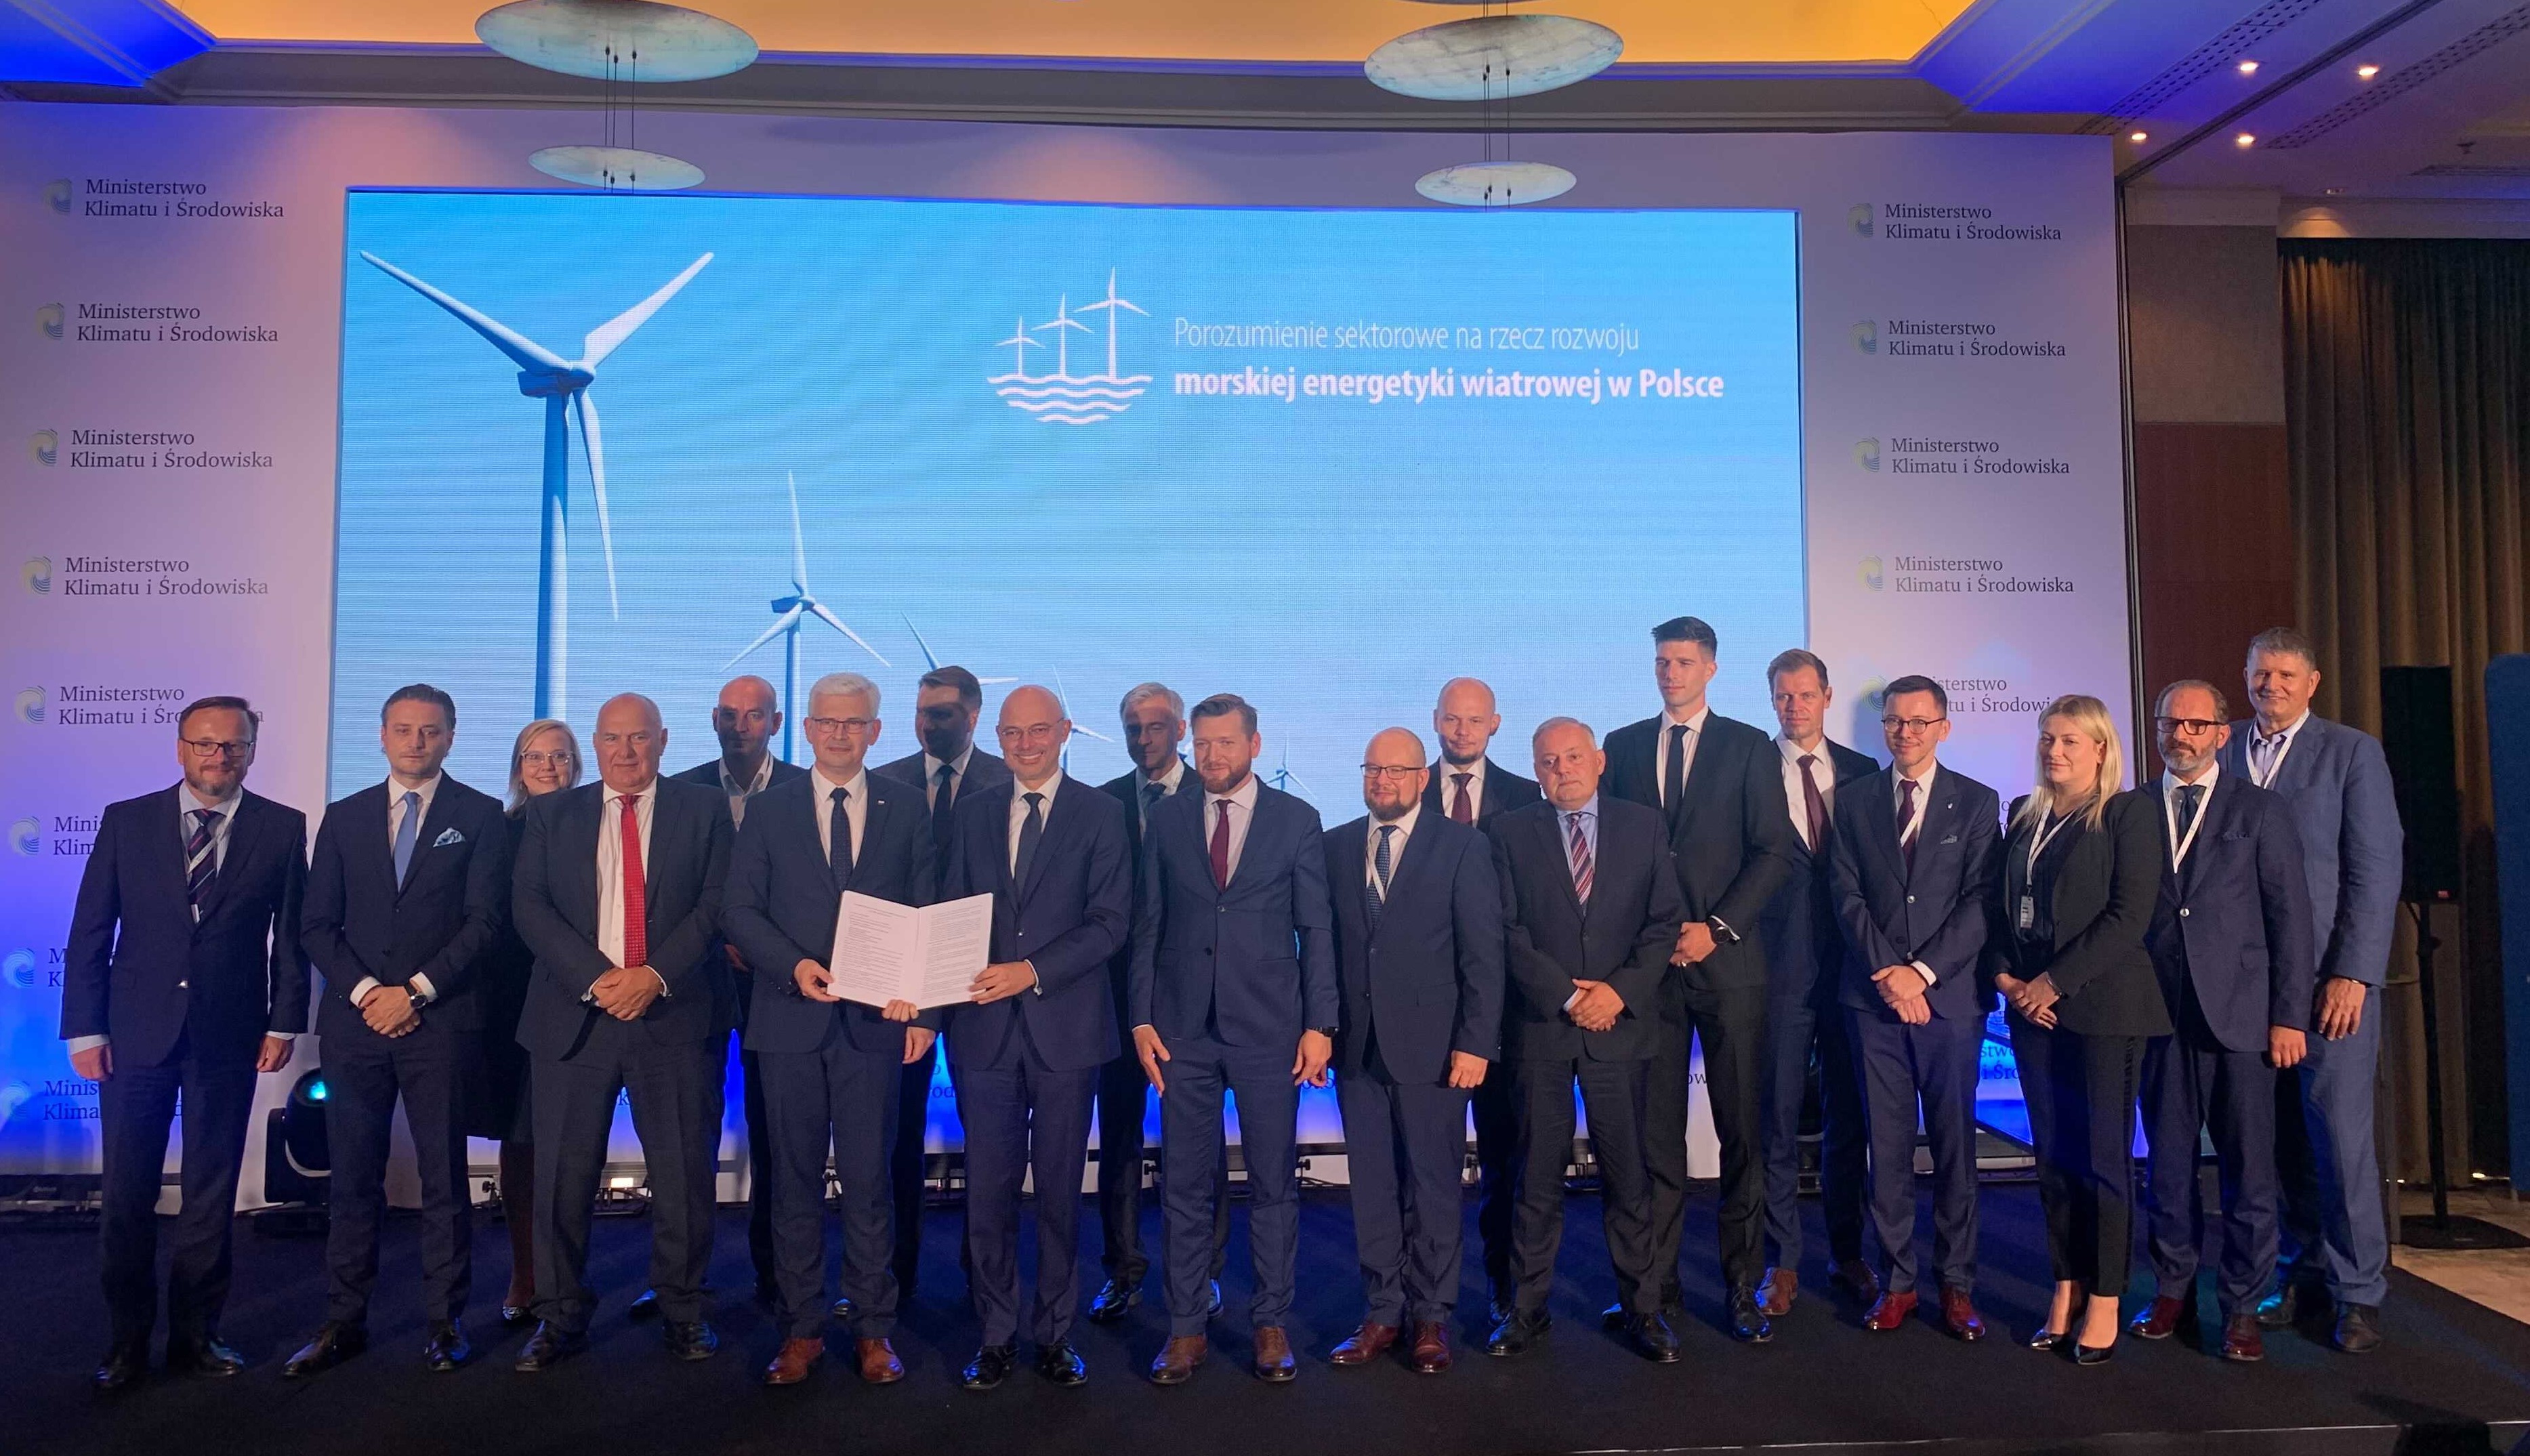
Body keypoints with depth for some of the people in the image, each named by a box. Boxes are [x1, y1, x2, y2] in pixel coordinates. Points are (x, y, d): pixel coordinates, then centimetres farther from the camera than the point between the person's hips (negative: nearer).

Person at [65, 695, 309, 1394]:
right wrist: (85, 1030, -2)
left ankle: (195, 1335, 23)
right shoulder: (126, 821, 2)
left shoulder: (283, 828, 0)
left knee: (212, 1194, 9)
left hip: (229, 1038, 0)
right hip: (137, 1033, 0)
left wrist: (284, 1022, -3)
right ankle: (128, 1340, 23)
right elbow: (90, 934, 2)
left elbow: (291, 935, 2)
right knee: (127, 1196, 7)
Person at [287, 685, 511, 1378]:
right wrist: (365, 991, -6)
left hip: (442, 1021, -3)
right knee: (352, 1177, 8)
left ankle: (445, 1321, 12)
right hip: (355, 1019, 3)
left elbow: (485, 921, -5)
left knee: (445, 1177, 4)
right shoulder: (344, 817, 12)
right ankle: (344, 1321, 18)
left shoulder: (480, 816, 2)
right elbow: (317, 924, 7)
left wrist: (415, 991, -11)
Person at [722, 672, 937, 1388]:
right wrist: (794, 966, -14)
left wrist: (923, 1006, -5)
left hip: (875, 1020, -1)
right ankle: (801, 1329, 20)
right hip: (790, 1020, 1)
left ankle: (874, 1330, 16)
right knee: (796, 1179, 8)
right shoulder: (769, 810, 6)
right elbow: (739, 910, 3)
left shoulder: (907, 807, 6)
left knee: (868, 1180, 4)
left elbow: (928, 914, 4)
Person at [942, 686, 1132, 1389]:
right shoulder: (973, 812, 10)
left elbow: (1111, 921, -6)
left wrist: (1033, 971, -15)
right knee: (989, 1187, 5)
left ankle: (1056, 1333, 20)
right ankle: (996, 1336, 18)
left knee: (1060, 1187, 7)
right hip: (984, 1023, 2)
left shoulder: (1100, 814, 1)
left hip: (1065, 1022, -2)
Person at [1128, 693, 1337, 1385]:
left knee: (1274, 1181, 7)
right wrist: (1142, 1018, 1)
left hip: (1268, 1026, -1)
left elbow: (1316, 928, 1)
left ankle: (1271, 1324, 20)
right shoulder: (1166, 818, 6)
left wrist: (1319, 1023, -5)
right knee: (1184, 1185, 7)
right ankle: (1187, 1328, 19)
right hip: (1183, 1028, 1)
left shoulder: (1296, 820, 1)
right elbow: (1147, 926, 7)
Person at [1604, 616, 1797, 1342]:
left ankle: (1743, 1285, 13)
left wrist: (1716, 928, -9)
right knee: (1654, 1129, 4)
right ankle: (1655, 1281, 12)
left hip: (1727, 958, -1)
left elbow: (1775, 852, -1)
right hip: (1646, 961, 2)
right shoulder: (1622, 747, 11)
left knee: (1742, 1130, 3)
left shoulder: (1750, 748, 5)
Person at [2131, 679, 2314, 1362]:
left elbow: (2291, 916, 0)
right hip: (2162, 1016, 2)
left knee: (2249, 1169, 4)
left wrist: (2289, 1016, -5)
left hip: (2240, 1015, -1)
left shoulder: (2260, 810, 3)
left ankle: (2242, 1307, 16)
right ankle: (2173, 1292, 22)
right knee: (2167, 1163, 9)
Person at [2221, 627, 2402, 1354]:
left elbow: (2377, 870, -4)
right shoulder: (2222, 751, 8)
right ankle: (2302, 1267, 21)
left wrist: (2352, 974, -11)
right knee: (2281, 1132, 8)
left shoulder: (2352, 751, 1)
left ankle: (2358, 1290, 11)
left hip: (2329, 974, -3)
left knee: (2340, 1132, -1)